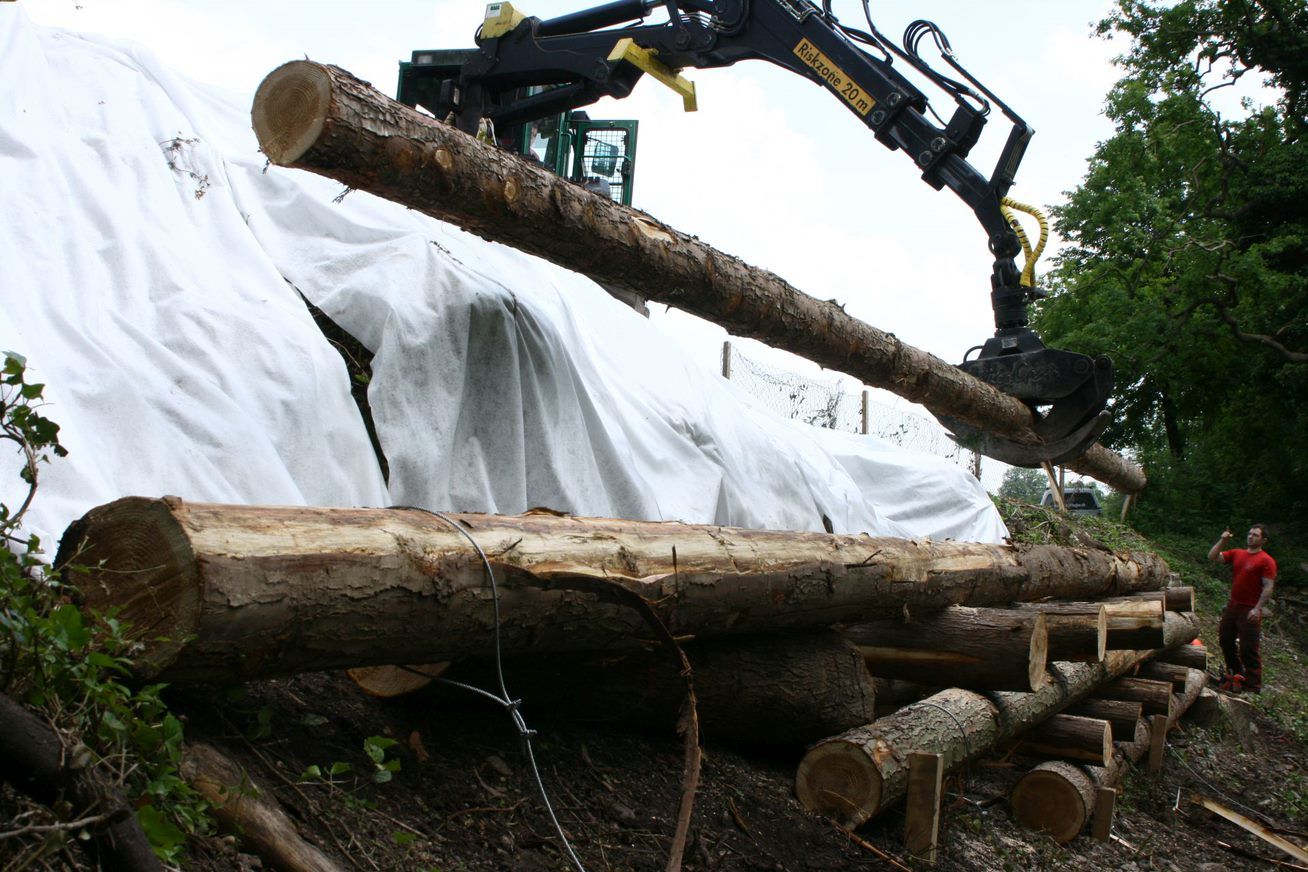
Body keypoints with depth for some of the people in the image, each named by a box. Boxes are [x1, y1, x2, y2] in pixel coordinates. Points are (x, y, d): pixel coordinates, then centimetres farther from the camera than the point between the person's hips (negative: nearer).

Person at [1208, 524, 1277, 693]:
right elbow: (1212, 556, 7)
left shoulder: (1266, 561, -11)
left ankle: (1253, 684, 4)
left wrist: (1257, 609, -22)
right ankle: (1235, 672, 35)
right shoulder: (1237, 554, 8)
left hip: (1250, 610, -7)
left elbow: (1268, 587, -15)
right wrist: (1222, 541, -4)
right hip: (1232, 605, 7)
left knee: (1248, 649, -5)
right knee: (1225, 640, 17)